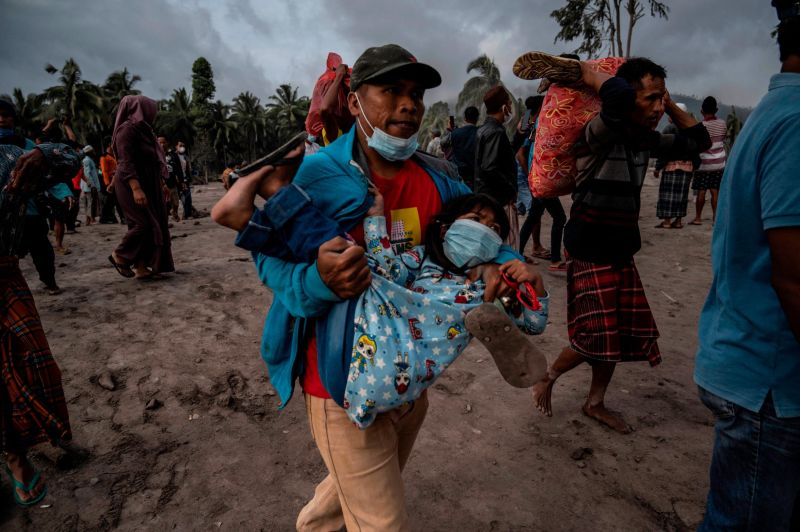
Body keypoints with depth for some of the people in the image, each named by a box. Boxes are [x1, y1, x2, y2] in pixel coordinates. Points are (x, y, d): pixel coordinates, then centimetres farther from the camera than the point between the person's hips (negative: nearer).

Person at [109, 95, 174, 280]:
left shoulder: (141, 129, 15)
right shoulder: (127, 129, -12)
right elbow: (126, 163, -21)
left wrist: (160, 184, 21)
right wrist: (136, 189, -29)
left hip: (147, 184, 10)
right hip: (133, 185, -10)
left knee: (151, 224, 5)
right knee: (144, 223, -11)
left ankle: (141, 267, 8)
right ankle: (119, 255, 7)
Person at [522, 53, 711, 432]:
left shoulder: (646, 139, 8)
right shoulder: (600, 134, -17)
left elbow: (698, 140, 20)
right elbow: (618, 94, -38)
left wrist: (671, 106, 11)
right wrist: (583, 72, -20)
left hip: (621, 252, 8)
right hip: (590, 252, -8)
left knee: (626, 333, 12)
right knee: (595, 339, -7)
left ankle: (595, 403, 30)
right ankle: (546, 377, 21)